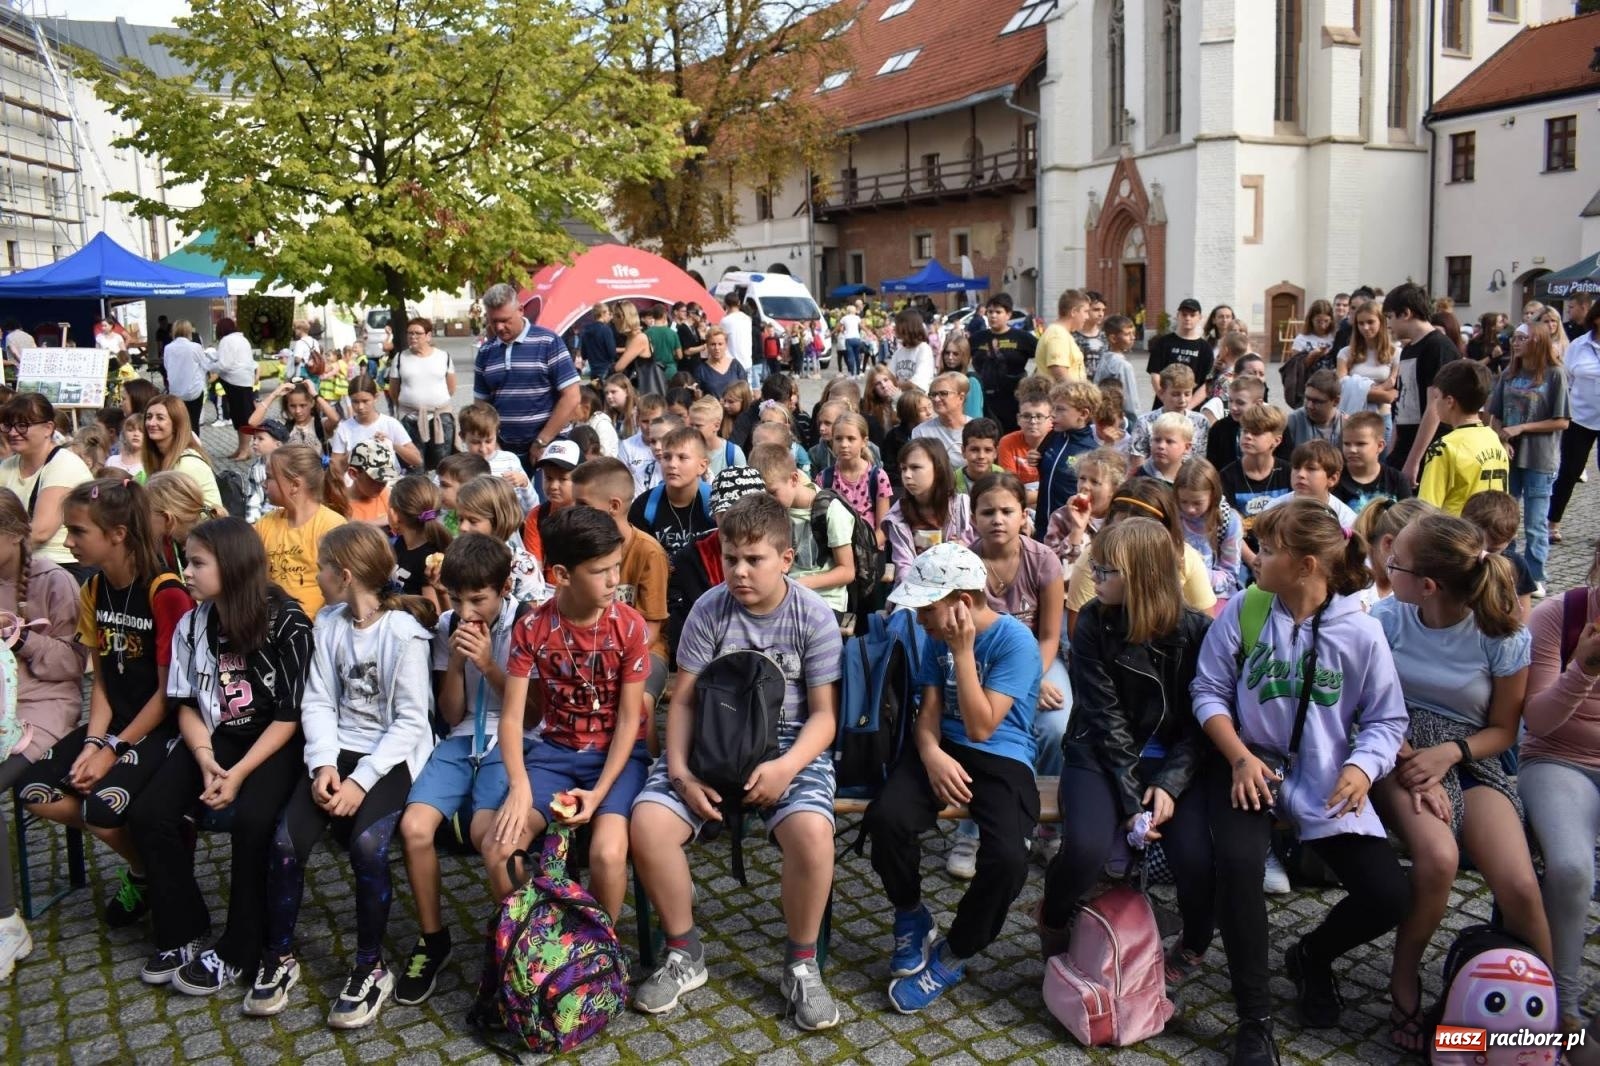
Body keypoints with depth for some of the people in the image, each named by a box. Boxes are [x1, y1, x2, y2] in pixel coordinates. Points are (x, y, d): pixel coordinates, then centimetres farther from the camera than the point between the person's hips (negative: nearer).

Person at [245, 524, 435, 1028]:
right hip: (338, 752, 5)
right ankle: (279, 957, 5)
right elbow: (318, 702, 4)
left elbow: (410, 721, -13)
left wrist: (362, 781, -20)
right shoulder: (328, 623, 7)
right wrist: (324, 764, -12)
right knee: (286, 839, -18)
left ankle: (371, 967, -6)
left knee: (367, 843, -29)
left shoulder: (403, 632, -12)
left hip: (392, 757, -5)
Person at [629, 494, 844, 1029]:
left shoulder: (814, 616, -5)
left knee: (812, 832, -32)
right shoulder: (709, 610, -2)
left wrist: (786, 767, -23)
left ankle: (801, 965, -4)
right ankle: (684, 953, 4)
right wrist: (679, 771, -15)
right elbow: (683, 701, 1)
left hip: (790, 745, -2)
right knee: (647, 823, -22)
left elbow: (823, 714, -5)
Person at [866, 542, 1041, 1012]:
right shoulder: (939, 636, 5)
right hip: (944, 748, 4)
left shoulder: (1016, 641, -13)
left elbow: (981, 727, -19)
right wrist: (931, 753, -17)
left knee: (1007, 858, -31)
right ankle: (912, 920, 6)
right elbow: (929, 710, 5)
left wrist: (962, 652, -22)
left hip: (1003, 759, -4)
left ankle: (950, 957, -1)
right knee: (885, 818, -27)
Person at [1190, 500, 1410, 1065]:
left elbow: (1386, 719, 1)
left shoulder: (1362, 631, -7)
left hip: (1326, 780, 1)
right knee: (1238, 862, -29)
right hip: (1250, 764, -1)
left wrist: (1362, 767, -18)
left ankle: (1312, 955, 26)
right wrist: (1240, 758, -13)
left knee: (1389, 896, -11)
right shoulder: (1243, 609, -6)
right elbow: (1209, 691, -1)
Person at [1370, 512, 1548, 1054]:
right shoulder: (1386, 617, -8)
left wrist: (1447, 753, -15)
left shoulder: (1504, 636, -7)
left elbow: (1502, 730, 3)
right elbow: (1367, 711, -3)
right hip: (1400, 754, -1)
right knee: (1438, 858, -31)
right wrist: (1411, 766, -18)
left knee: (1520, 886, -22)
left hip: (1469, 760, 1)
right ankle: (1405, 980, -5)